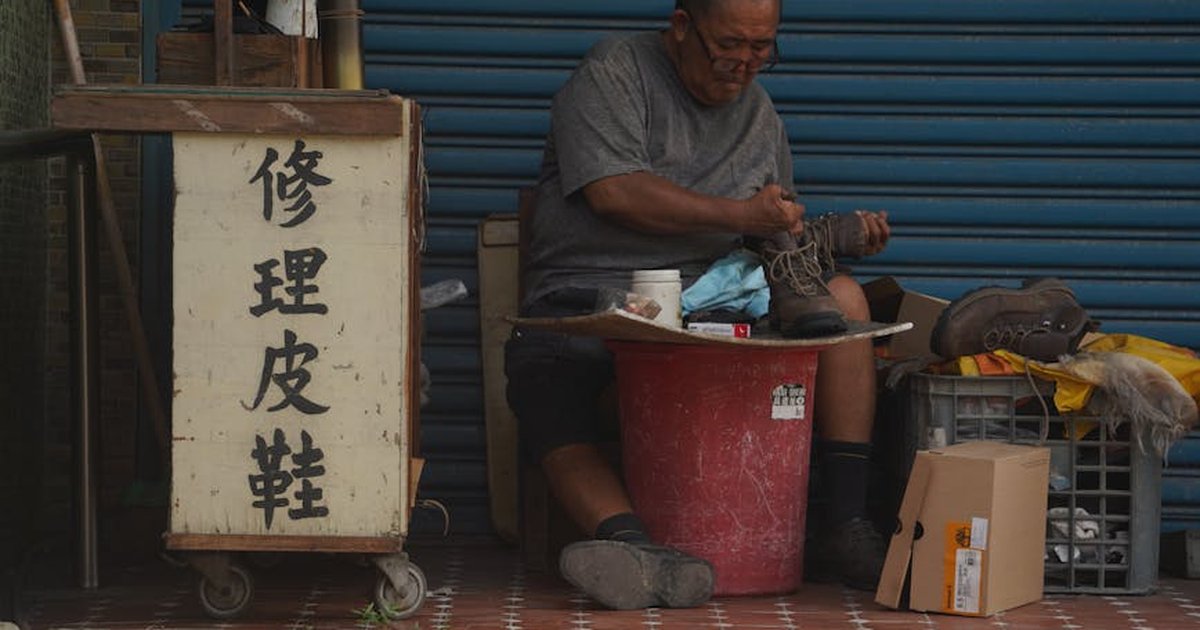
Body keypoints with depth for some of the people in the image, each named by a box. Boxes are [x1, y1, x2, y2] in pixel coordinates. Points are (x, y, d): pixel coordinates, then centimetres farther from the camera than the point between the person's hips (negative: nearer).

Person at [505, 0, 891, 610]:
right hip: (584, 301, -4)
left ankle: (849, 520, -21)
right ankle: (633, 545, -56)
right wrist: (739, 214, -15)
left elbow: (780, 235, 26)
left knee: (841, 295, -15)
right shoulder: (614, 72, 0)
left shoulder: (759, 114, 19)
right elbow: (613, 192, -14)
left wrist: (833, 234, 3)